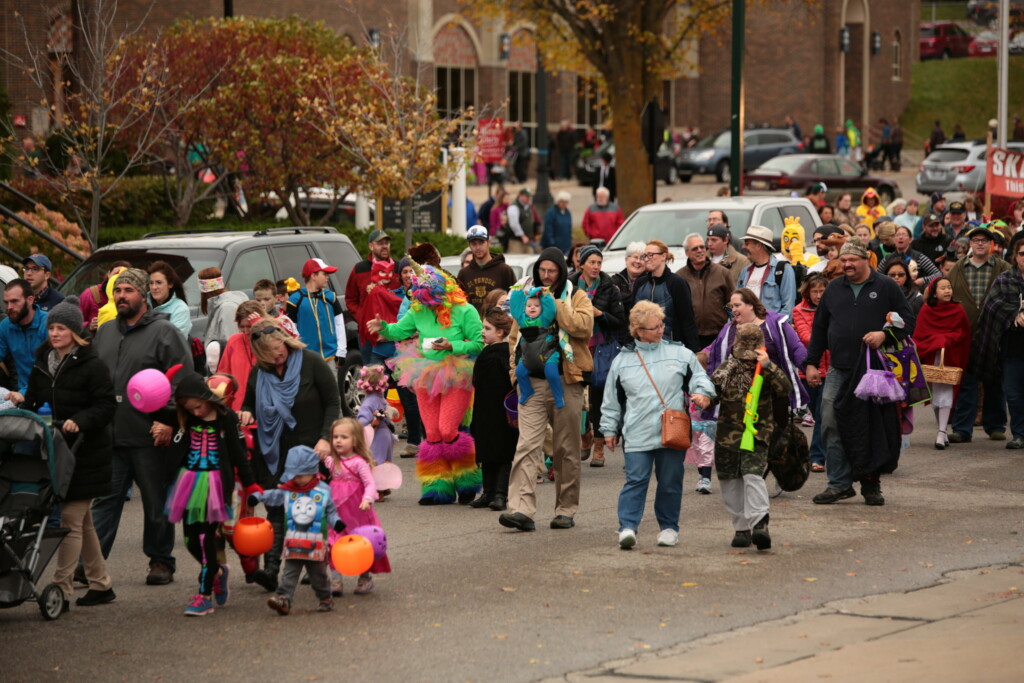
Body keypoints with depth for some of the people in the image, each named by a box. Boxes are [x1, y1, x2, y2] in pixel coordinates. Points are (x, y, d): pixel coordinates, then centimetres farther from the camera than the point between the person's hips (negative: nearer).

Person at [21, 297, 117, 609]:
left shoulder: (92, 366, -11)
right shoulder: (43, 365, 10)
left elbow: (106, 407, -15)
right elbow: (33, 402, 17)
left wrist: (79, 422, -28)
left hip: (85, 452, -8)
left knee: (71, 520, -8)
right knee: (82, 522, 15)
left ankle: (61, 589, -7)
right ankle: (101, 585, 25)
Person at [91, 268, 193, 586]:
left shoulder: (164, 332, -3)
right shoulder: (105, 333, 16)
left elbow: (182, 381, -9)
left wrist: (169, 422, -17)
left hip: (150, 438, -5)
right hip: (109, 437, 5)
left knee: (157, 503, 5)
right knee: (105, 499, 1)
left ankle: (160, 562, 16)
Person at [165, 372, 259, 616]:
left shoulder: (226, 418, -5)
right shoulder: (186, 420, 6)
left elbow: (238, 452, -2)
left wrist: (250, 484, -2)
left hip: (214, 483, -5)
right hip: (189, 481, 5)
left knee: (208, 537, -6)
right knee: (191, 539, 7)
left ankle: (205, 594, -2)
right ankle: (217, 571, 33)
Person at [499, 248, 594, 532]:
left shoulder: (576, 297, 6)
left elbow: (584, 327, -13)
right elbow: (515, 335, 18)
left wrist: (555, 304, -13)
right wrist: (515, 367, 4)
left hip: (566, 383, -1)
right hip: (533, 381, 1)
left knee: (566, 449, 6)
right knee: (527, 445, -11)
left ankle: (566, 509, 15)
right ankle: (521, 509, -19)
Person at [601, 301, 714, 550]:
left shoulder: (679, 353, 8)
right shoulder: (622, 360, 9)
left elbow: (699, 377, 12)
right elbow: (612, 399, 15)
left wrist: (702, 393, -10)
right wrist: (610, 429, 14)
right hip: (637, 434, -1)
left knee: (671, 482, 6)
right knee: (635, 480, -8)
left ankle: (668, 527, 19)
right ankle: (627, 527, -9)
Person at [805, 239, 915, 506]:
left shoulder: (886, 288, 3)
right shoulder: (833, 289, 13)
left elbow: (907, 321, 1)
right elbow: (819, 328, 17)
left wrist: (885, 334, -18)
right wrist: (811, 362, 11)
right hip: (839, 371, 3)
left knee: (874, 428, 2)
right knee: (832, 426, -5)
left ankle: (871, 484, 13)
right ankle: (840, 483, 2)